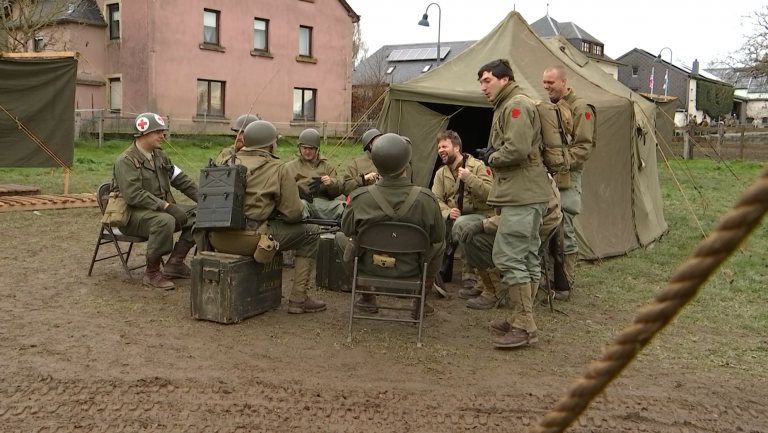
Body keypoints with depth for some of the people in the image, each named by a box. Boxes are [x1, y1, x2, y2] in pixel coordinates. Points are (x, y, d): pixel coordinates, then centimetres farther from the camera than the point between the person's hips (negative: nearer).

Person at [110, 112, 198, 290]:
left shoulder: (160, 156, 12)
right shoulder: (125, 161, -13)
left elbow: (182, 180, 11)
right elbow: (134, 195, -24)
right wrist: (166, 206, -32)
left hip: (161, 208, 8)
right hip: (132, 214, -8)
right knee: (165, 221, -37)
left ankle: (175, 262, -4)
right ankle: (152, 273, -20)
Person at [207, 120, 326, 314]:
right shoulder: (277, 168, -1)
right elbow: (292, 213, -5)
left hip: (218, 239, 6)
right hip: (250, 239, -6)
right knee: (311, 232, 10)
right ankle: (298, 299, 9)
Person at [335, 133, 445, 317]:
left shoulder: (359, 197, -20)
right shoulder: (425, 198, -21)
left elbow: (347, 230, -3)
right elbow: (437, 236, -7)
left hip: (369, 265, 0)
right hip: (411, 268, 0)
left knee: (341, 237, 29)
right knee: (439, 245, 29)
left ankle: (367, 298, 35)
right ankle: (420, 302, 31)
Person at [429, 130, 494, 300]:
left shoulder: (477, 166, -5)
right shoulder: (441, 173, 11)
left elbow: (490, 194, -16)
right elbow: (436, 199, 2)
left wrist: (469, 178, -27)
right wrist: (447, 212, -19)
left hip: (481, 216, -5)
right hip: (454, 217, 5)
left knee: (461, 224, -38)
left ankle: (471, 278, -30)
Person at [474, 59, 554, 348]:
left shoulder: (517, 105, -11)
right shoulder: (507, 107, 23)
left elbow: (517, 150, -23)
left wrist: (491, 158, -7)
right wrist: (492, 155, 6)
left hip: (521, 196, -11)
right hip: (528, 194, 11)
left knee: (508, 257, -13)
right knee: (526, 257, 13)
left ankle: (524, 327, -9)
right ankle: (523, 319, 22)